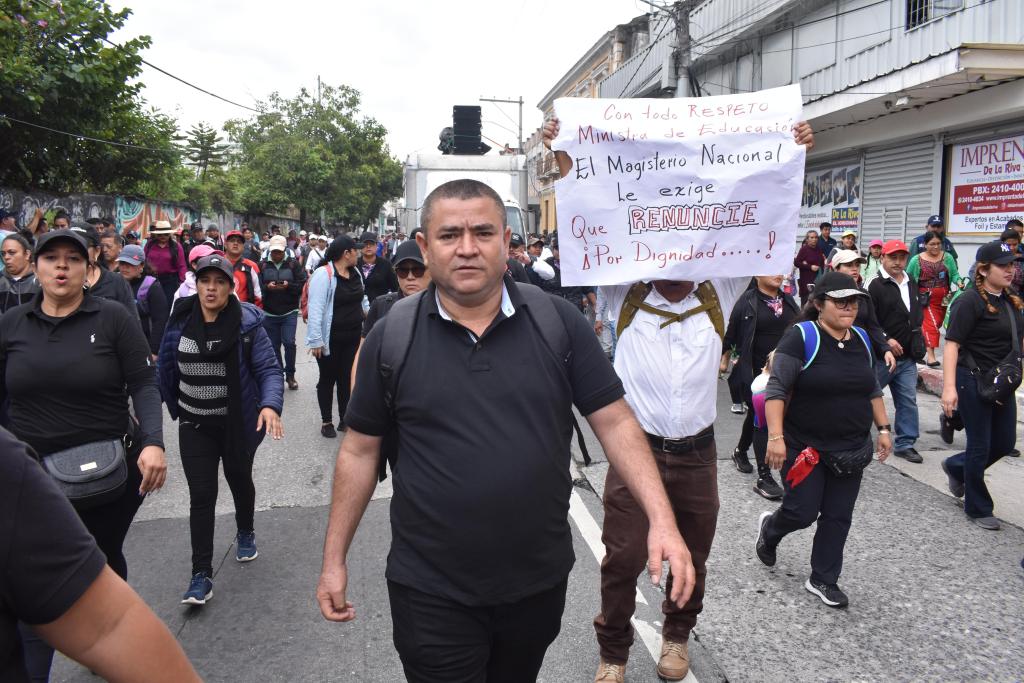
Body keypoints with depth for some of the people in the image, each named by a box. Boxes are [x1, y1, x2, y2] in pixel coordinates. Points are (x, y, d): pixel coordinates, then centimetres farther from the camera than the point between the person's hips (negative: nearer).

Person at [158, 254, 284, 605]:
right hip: (195, 425, 2)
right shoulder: (180, 320, -4)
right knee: (201, 494, -3)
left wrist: (270, 405, -36)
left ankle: (245, 533, 48)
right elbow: (166, 366, 9)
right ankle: (202, 575, 4)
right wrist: (174, 406, 15)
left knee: (239, 479, 20)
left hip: (239, 421, -1)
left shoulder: (247, 322, -15)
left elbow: (269, 369, -19)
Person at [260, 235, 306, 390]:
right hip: (269, 313, 2)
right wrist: (267, 287, -20)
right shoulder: (263, 265, 4)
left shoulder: (293, 264, 2)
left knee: (289, 342, -11)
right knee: (274, 345, 9)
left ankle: (290, 375, 6)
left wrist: (288, 286, -20)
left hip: (289, 312, -2)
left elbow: (303, 284, -5)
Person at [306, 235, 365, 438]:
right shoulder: (324, 275, -17)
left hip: (352, 337, 6)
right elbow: (315, 309, -20)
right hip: (330, 339, -6)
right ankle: (326, 421, 23)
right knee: (328, 379, 9)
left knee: (347, 378, 14)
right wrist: (316, 339, -22)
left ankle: (344, 419, 27)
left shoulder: (355, 273, 6)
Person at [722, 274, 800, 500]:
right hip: (755, 371, -5)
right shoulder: (748, 301, -8)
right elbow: (731, 332, -4)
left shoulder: (788, 301, 8)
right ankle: (764, 478, -4)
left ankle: (740, 451, 44)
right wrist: (724, 359, -1)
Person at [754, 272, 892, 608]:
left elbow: (872, 389, 18)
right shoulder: (801, 337, -15)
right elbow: (776, 390, -19)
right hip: (805, 447, -6)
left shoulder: (861, 340, 6)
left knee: (838, 517, 9)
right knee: (803, 512, 2)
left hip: (851, 450, 6)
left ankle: (823, 580, 24)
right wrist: (776, 437, -26)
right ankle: (769, 529, 35)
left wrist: (883, 428, 13)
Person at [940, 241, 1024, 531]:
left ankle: (956, 466, 38)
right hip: (974, 382, -7)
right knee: (980, 446, 3)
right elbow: (952, 344, -21)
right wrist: (949, 387, -29)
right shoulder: (969, 301, -16)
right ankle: (978, 509, 21)